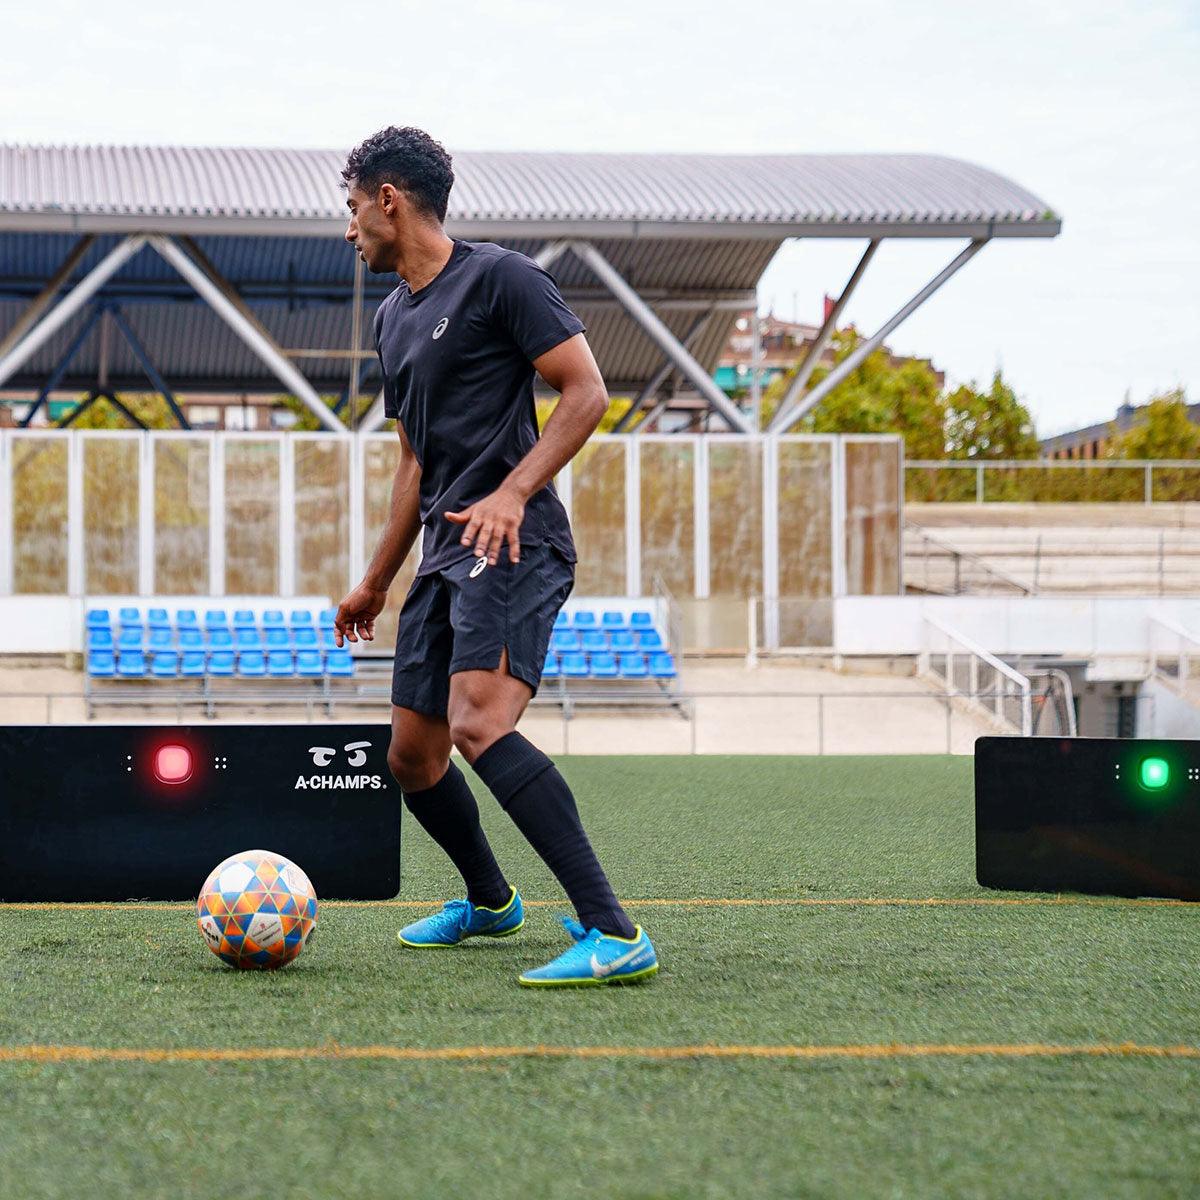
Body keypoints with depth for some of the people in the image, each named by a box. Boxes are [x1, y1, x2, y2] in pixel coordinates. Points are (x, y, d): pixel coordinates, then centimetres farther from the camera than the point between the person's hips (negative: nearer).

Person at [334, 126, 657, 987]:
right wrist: (376, 584, 31)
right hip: (444, 558, 9)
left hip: (514, 549, -9)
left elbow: (587, 392, -11)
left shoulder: (497, 277, -5)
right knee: (411, 756, 11)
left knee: (478, 724, -27)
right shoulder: (393, 319, 22)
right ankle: (490, 902, 35)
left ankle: (614, 933, -30)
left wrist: (512, 492, -22)